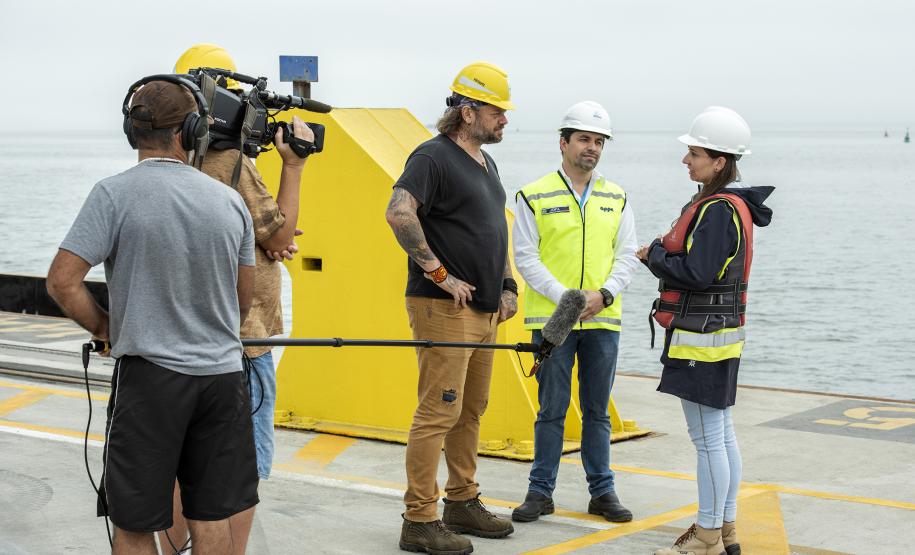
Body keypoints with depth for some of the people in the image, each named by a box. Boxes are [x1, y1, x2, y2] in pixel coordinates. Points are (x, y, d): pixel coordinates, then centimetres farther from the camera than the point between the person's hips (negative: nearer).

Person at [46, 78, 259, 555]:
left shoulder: (115, 194, -10)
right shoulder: (230, 200, 4)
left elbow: (62, 282, -14)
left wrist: (102, 327, 3)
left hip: (149, 373, -4)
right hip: (223, 373, 4)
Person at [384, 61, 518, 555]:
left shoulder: (485, 163, 18)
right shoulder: (434, 156, -13)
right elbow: (399, 213, -28)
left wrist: (507, 286, 18)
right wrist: (440, 274, -23)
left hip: (484, 310, 9)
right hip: (443, 308, -9)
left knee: (471, 410, 16)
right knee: (439, 411, -8)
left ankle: (463, 503, 28)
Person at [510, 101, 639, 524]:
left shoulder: (616, 198, 10)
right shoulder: (535, 196, -1)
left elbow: (627, 255, 8)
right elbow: (525, 256, -5)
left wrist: (604, 294, -9)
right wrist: (564, 297, -14)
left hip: (603, 320, 3)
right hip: (550, 320, -3)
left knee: (597, 410, 9)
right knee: (552, 409, 1)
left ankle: (602, 491, 17)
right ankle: (541, 492, 10)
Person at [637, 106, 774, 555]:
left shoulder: (717, 210, -19)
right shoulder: (734, 205, 14)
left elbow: (698, 274, -23)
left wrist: (654, 255, -9)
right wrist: (668, 250, 5)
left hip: (700, 337, -11)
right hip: (721, 333, 11)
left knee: (707, 437, -4)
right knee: (721, 434, 15)